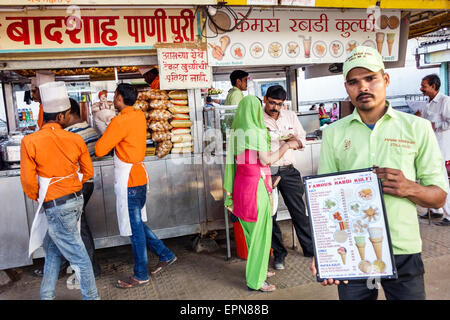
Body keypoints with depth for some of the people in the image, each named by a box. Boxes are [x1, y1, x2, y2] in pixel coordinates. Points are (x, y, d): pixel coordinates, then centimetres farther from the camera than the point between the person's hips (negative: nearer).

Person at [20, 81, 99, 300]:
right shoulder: (75, 139, -5)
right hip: (76, 200, 5)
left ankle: (90, 296, 20)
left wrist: (38, 198, 8)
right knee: (52, 248, 22)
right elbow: (88, 172, 3)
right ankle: (47, 295, 36)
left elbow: (28, 181, -11)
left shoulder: (30, 142, -15)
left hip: (55, 207, -5)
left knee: (77, 254, 6)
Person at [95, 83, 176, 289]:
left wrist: (103, 139, 3)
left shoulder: (120, 121, -17)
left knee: (135, 227, 1)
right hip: (139, 176, 9)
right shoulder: (140, 116, 8)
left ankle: (140, 275, 13)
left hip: (128, 180, -8)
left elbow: (99, 150, -16)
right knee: (137, 224, 19)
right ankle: (165, 255, 27)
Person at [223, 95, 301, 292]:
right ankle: (256, 280, 12)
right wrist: (286, 146, -5)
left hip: (241, 182, 8)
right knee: (259, 231, 2)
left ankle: (257, 270, 36)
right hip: (256, 183, -8)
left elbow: (234, 158, 9)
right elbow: (266, 160, -15)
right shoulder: (256, 131, -16)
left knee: (251, 230, 20)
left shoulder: (236, 131, 7)